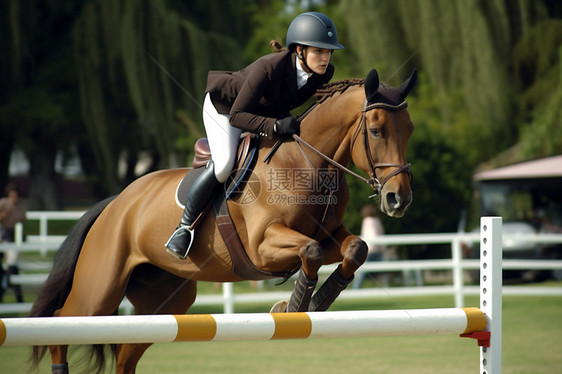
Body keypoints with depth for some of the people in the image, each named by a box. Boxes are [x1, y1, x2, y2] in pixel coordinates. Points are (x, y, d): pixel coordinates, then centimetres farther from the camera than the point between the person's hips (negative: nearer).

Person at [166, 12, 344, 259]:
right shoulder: (268, 67, -41)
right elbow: (236, 116, -39)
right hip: (225, 106, -7)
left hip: (270, 111, 7)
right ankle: (185, 227, -11)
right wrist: (275, 126, -50)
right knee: (224, 164, -26)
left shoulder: (325, 73, -22)